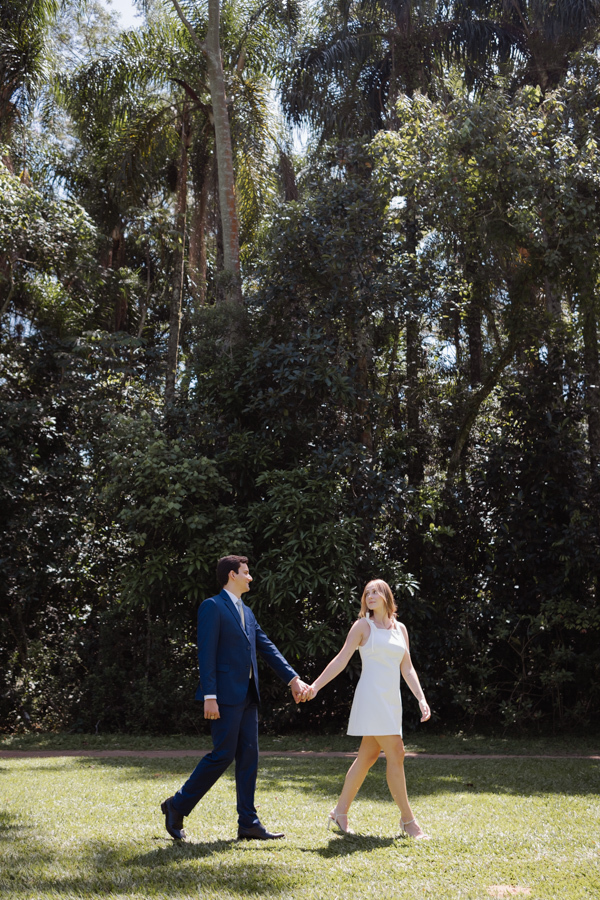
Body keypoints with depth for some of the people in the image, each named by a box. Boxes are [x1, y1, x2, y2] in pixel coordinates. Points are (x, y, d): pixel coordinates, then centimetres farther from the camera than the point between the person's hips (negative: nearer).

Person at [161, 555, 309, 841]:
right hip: (225, 694, -8)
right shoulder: (213, 606, -7)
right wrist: (209, 697, -20)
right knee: (223, 754, -7)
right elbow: (206, 654, -14)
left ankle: (248, 823, 11)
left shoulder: (246, 612, 18)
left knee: (248, 756, 7)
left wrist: (293, 679, 9)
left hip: (247, 695, 8)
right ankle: (178, 806, 9)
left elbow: (267, 648, 16)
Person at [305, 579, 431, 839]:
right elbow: (341, 660, -1)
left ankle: (340, 812, 21)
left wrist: (421, 699, 4)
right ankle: (408, 820, -1)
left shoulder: (400, 629, 14)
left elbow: (407, 669, 13)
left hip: (391, 700, 6)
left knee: (367, 756, 10)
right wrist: (316, 685, -8)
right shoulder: (363, 626, 0)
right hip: (372, 697, -6)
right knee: (395, 754, -10)